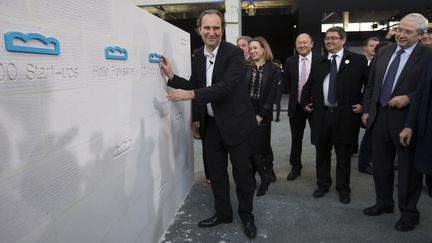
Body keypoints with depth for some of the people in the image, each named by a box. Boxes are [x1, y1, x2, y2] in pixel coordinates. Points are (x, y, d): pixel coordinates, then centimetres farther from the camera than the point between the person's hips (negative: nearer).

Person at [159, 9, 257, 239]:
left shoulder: (234, 53, -15)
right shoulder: (198, 55, 5)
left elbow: (227, 86, -27)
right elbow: (194, 85, 11)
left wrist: (191, 94, -31)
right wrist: (171, 76, -4)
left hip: (235, 122, -6)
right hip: (211, 124, 6)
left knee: (242, 171, 7)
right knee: (215, 172, 15)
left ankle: (246, 216, 27)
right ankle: (222, 212, 34)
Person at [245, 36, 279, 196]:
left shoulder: (273, 69, 0)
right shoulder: (247, 68, 8)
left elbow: (272, 95, -6)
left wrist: (261, 115, -12)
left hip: (262, 114, -3)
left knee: (259, 147, -4)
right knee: (248, 147, 3)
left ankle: (266, 175, 18)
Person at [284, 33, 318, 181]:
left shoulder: (320, 61, -5)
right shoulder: (290, 62, 3)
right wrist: (295, 95, 6)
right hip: (296, 106, 2)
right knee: (296, 139, 11)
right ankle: (295, 168, 26)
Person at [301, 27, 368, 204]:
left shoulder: (357, 60, -1)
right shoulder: (320, 62, 11)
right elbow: (308, 86, 22)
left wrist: (363, 103, -7)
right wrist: (305, 102, 10)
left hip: (345, 114, -3)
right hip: (321, 114, 4)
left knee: (343, 155, 8)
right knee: (322, 152, 13)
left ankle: (343, 188, 25)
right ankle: (323, 184, 31)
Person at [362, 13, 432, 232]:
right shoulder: (383, 52, 8)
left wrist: (408, 98, -21)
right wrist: (367, 110, 7)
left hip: (406, 119, -5)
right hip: (379, 116, 6)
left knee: (408, 168, 8)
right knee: (380, 164, 16)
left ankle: (409, 212, 25)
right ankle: (384, 203, 35)